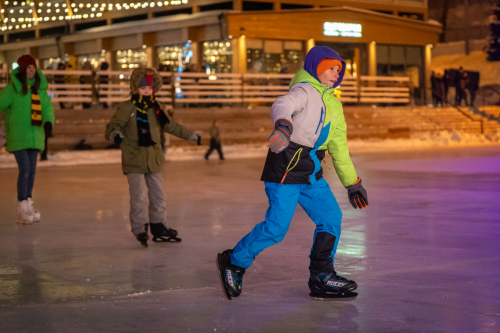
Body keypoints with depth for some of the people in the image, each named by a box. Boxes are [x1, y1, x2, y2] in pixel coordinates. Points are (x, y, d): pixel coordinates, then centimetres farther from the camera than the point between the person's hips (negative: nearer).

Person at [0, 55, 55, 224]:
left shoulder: (40, 88, 7)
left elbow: (47, 107, 1)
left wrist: (48, 122, -18)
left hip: (34, 136, 5)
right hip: (17, 136, -5)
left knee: (32, 171, 9)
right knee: (25, 169, -11)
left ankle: (28, 203, 20)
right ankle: (22, 208, -4)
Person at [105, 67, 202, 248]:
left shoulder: (156, 108, 11)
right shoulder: (127, 108, -7)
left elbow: (171, 126, 24)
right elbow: (113, 124, -12)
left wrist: (190, 135, 29)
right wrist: (114, 133, -36)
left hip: (154, 160, 6)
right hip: (134, 160, -6)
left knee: (158, 195, 12)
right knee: (139, 196, -10)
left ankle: (158, 228, 24)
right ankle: (140, 230, 1)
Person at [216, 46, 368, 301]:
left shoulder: (333, 104, 18)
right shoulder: (304, 90, -10)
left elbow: (339, 147, 24)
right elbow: (282, 105, -33)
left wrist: (352, 183, 24)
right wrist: (284, 126, -56)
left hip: (311, 175, 9)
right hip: (285, 170, -9)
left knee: (331, 218, -2)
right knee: (276, 228, -9)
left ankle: (321, 277, 8)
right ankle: (234, 263, 11)